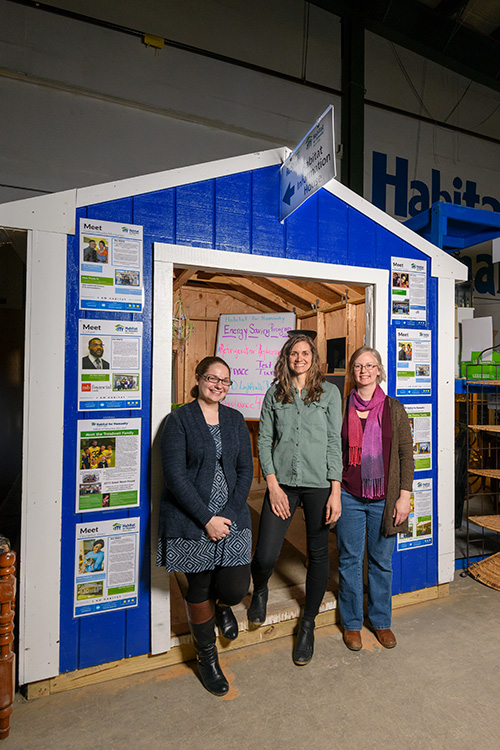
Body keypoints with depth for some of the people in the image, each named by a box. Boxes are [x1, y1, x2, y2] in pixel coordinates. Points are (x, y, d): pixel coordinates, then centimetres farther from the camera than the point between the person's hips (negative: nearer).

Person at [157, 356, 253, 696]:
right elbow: (175, 475, -11)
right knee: (199, 591, 11)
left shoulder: (235, 419, 7)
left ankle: (221, 606, 38)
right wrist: (206, 519, -14)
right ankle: (207, 658, 39)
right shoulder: (179, 419, -6)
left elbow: (246, 469, 6)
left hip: (232, 517, 3)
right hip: (191, 520, -3)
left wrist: (229, 514, -6)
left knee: (236, 588, -2)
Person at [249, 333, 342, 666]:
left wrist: (336, 490, -6)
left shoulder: (329, 392, 2)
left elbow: (335, 442, -1)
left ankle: (308, 625, 34)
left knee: (318, 553, 10)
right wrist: (273, 485, -4)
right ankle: (260, 590, 33)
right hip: (282, 482, 1)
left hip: (319, 483, 0)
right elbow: (264, 441, 5)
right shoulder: (274, 395, 6)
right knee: (265, 556, -5)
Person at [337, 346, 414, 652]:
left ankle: (381, 621, 35)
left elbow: (406, 454, 1)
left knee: (382, 561, 13)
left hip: (384, 498, 0)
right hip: (349, 496, 0)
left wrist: (404, 495, -4)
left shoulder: (394, 409, 0)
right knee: (350, 560, 10)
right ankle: (352, 623, 30)